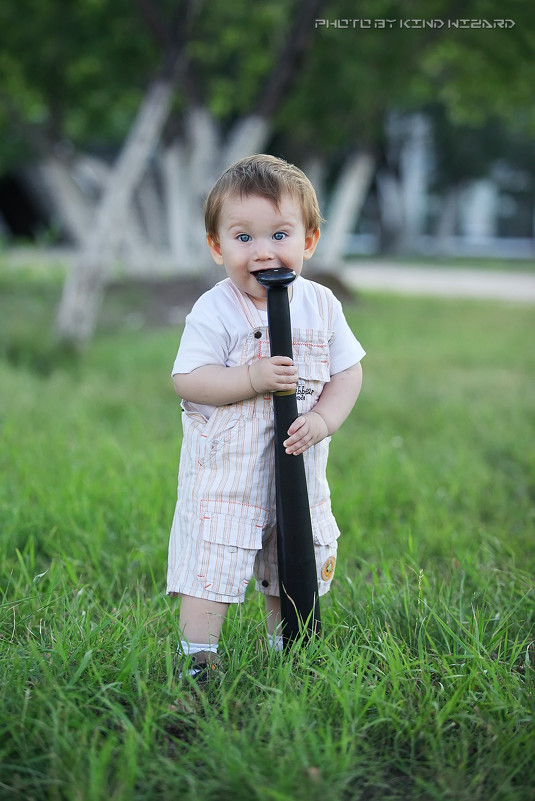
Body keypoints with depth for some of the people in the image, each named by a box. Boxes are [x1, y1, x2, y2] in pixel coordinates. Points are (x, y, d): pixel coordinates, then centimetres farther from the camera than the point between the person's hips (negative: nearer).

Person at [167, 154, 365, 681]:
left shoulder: (321, 305, 0)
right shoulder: (214, 310, -12)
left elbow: (348, 372, 4)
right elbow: (188, 380, -16)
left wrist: (323, 419, -14)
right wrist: (253, 380, -28)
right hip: (224, 470, -4)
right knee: (213, 560, -8)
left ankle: (284, 651, 37)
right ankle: (196, 657, 6)